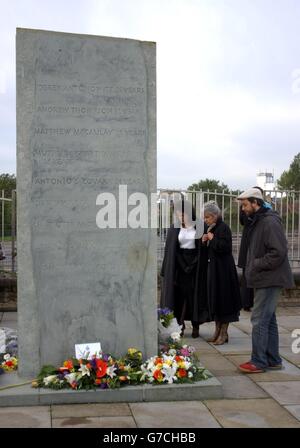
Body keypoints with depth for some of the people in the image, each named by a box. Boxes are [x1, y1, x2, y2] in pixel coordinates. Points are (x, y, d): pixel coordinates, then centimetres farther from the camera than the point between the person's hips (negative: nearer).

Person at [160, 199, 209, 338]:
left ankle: (195, 325, 12)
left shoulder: (199, 227, -3)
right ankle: (180, 325, 8)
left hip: (195, 263, -2)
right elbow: (169, 249, 5)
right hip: (179, 265, 2)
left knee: (195, 294, 2)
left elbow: (204, 248, -1)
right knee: (180, 294, 1)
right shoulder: (174, 229, 4)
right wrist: (166, 269, 2)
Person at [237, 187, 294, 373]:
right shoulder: (257, 221, 16)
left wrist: (256, 264, -17)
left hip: (270, 280, -10)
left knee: (260, 320, -8)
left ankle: (259, 362, 0)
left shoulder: (270, 222, -17)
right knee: (268, 320, 14)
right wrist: (252, 266, 11)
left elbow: (279, 252, -24)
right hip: (264, 279, 10)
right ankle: (273, 359, 23)